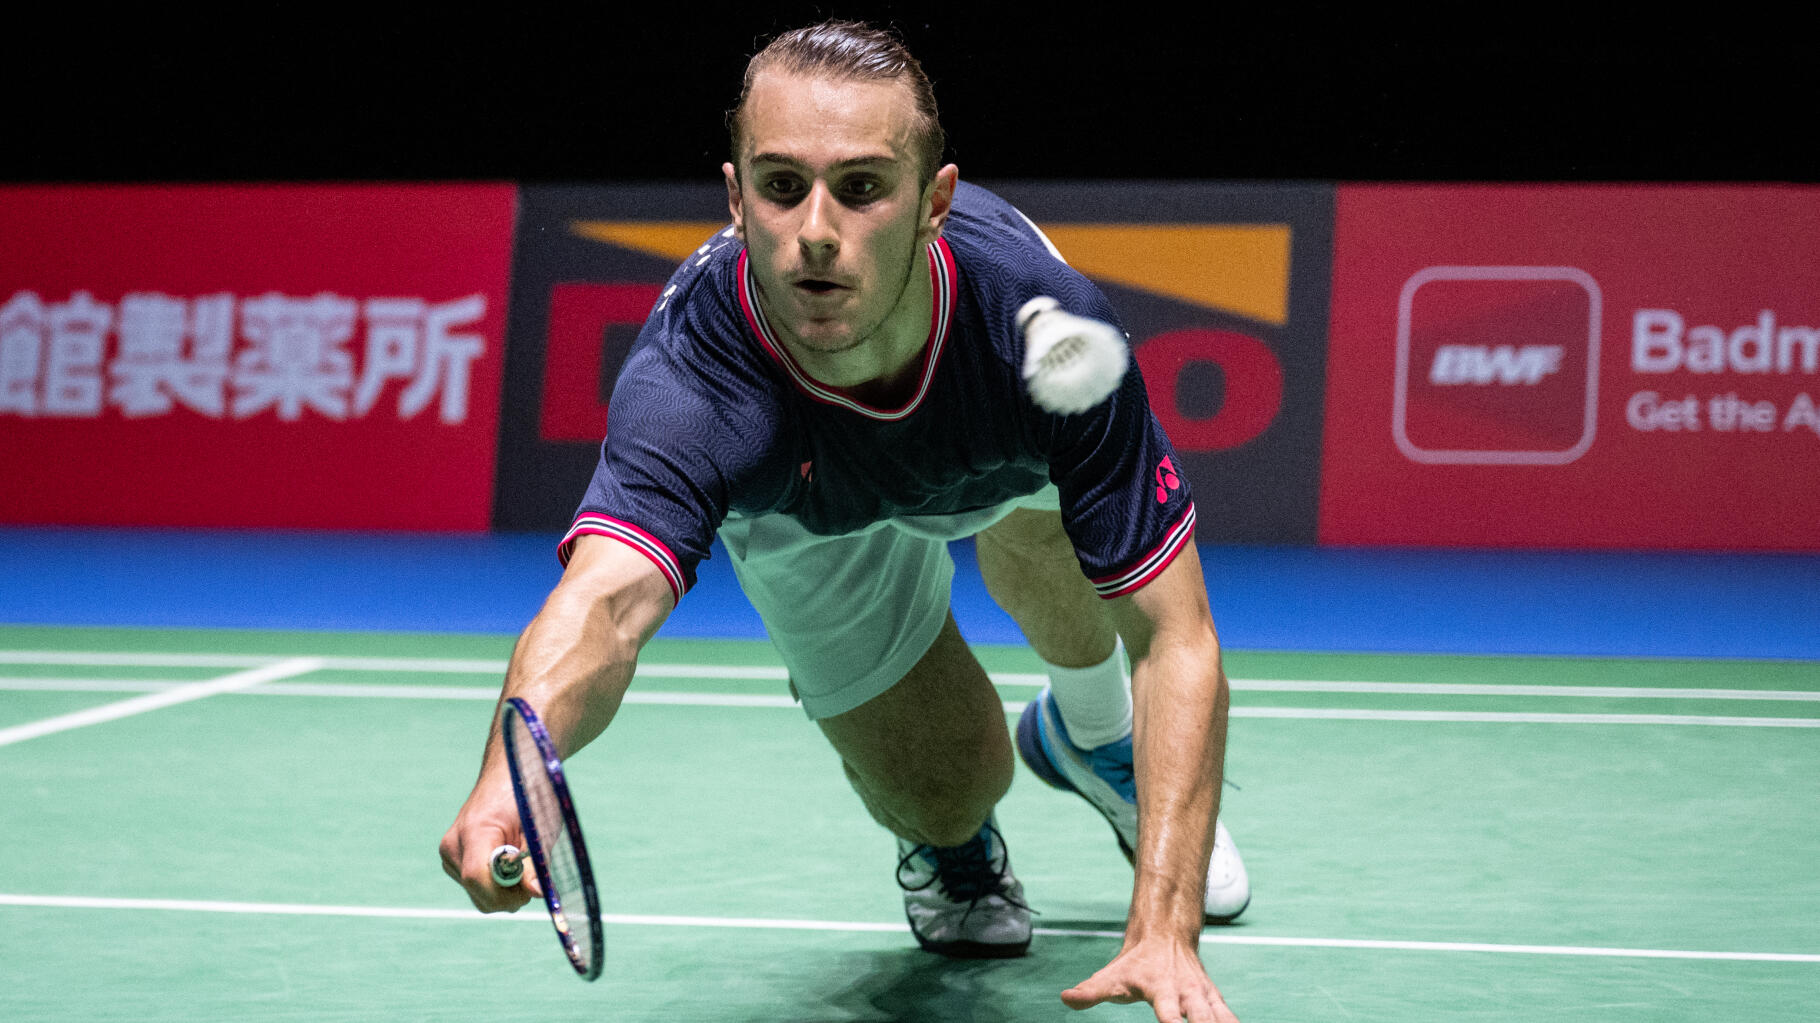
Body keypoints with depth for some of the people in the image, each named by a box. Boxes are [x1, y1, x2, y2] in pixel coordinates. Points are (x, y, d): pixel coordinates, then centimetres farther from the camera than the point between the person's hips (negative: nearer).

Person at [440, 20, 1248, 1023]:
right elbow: (605, 598, -65)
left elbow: (1177, 641, -40)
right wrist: (509, 773, -89)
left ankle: (1091, 734, 17)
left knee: (1032, 527, -20)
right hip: (808, 513, -4)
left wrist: (1165, 934, -50)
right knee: (945, 792, -9)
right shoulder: (690, 380, -47)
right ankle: (948, 831, 31)